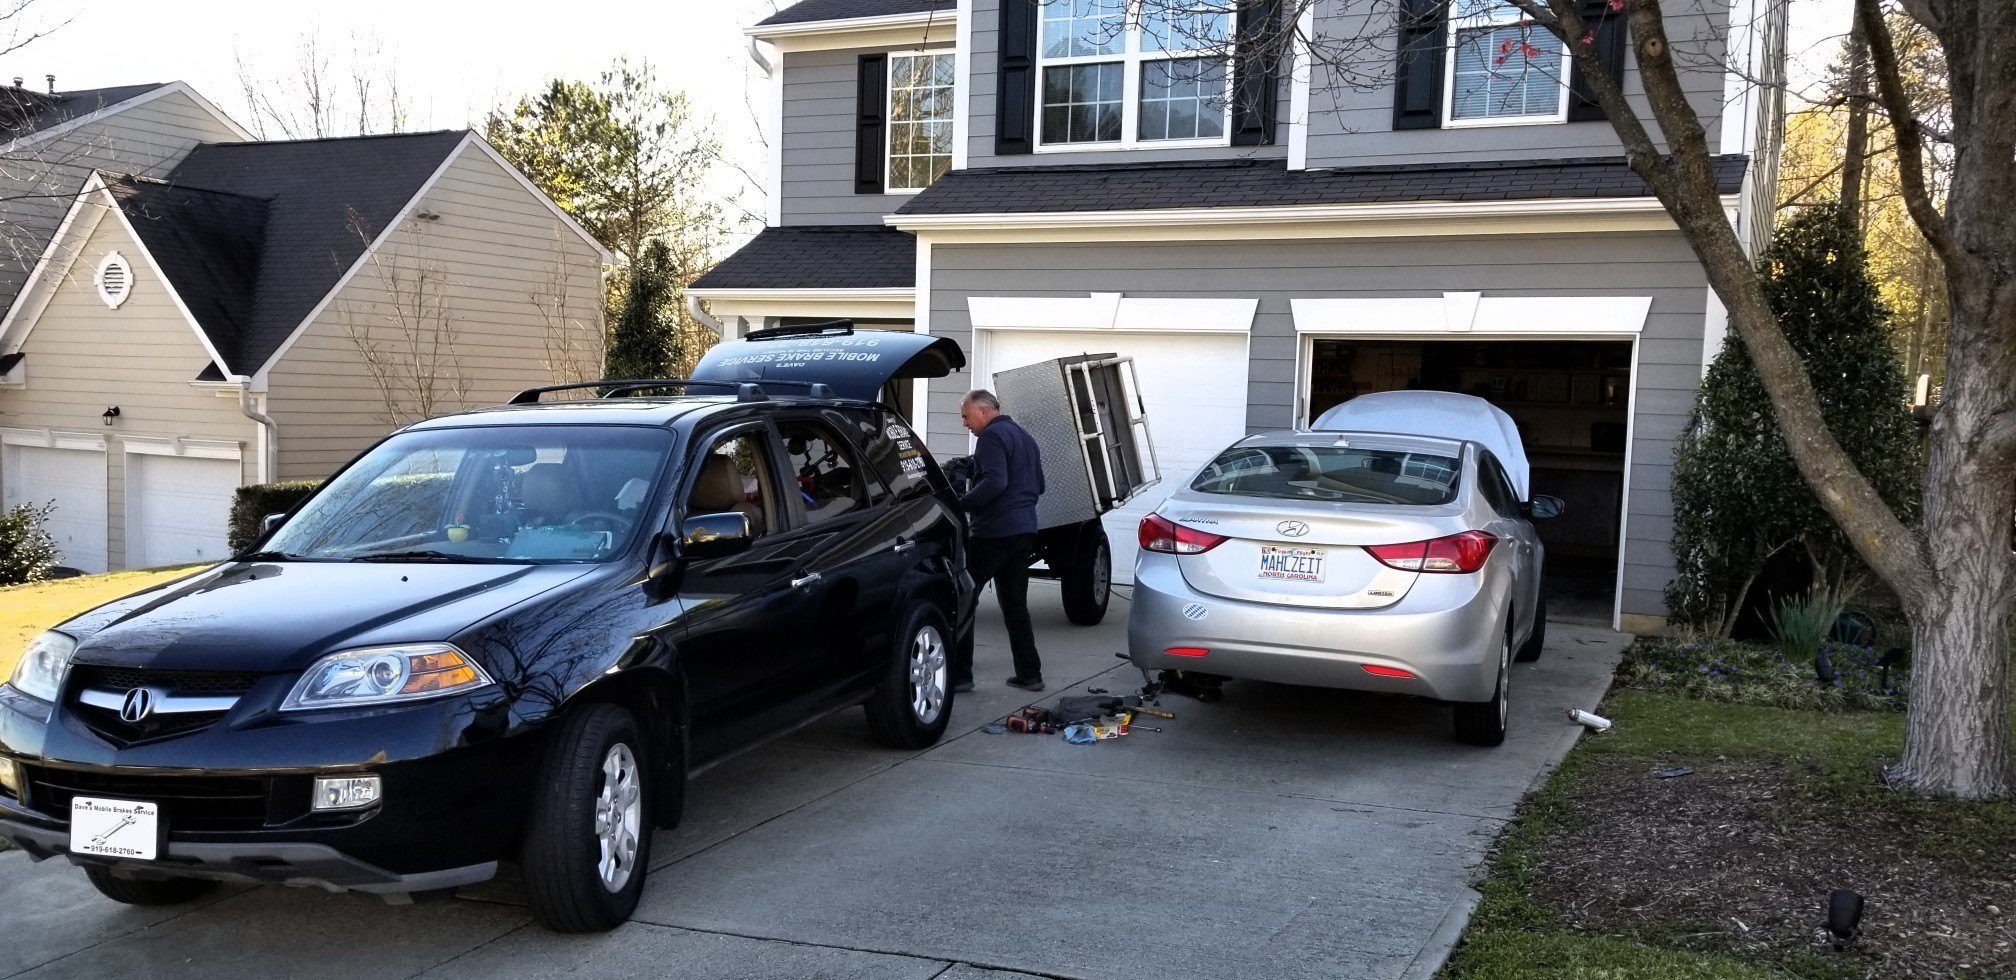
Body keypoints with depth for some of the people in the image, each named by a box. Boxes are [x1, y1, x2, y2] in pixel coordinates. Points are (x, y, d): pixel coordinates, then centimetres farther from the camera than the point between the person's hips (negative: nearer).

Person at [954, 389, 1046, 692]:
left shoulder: (992, 436, -10)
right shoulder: (1024, 436, 20)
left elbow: (994, 482, -23)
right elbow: (1038, 485, 26)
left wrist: (960, 505, -20)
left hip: (994, 531, -9)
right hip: (1025, 530, 9)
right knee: (1015, 604, 14)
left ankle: (959, 674, -5)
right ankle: (1029, 674, 14)